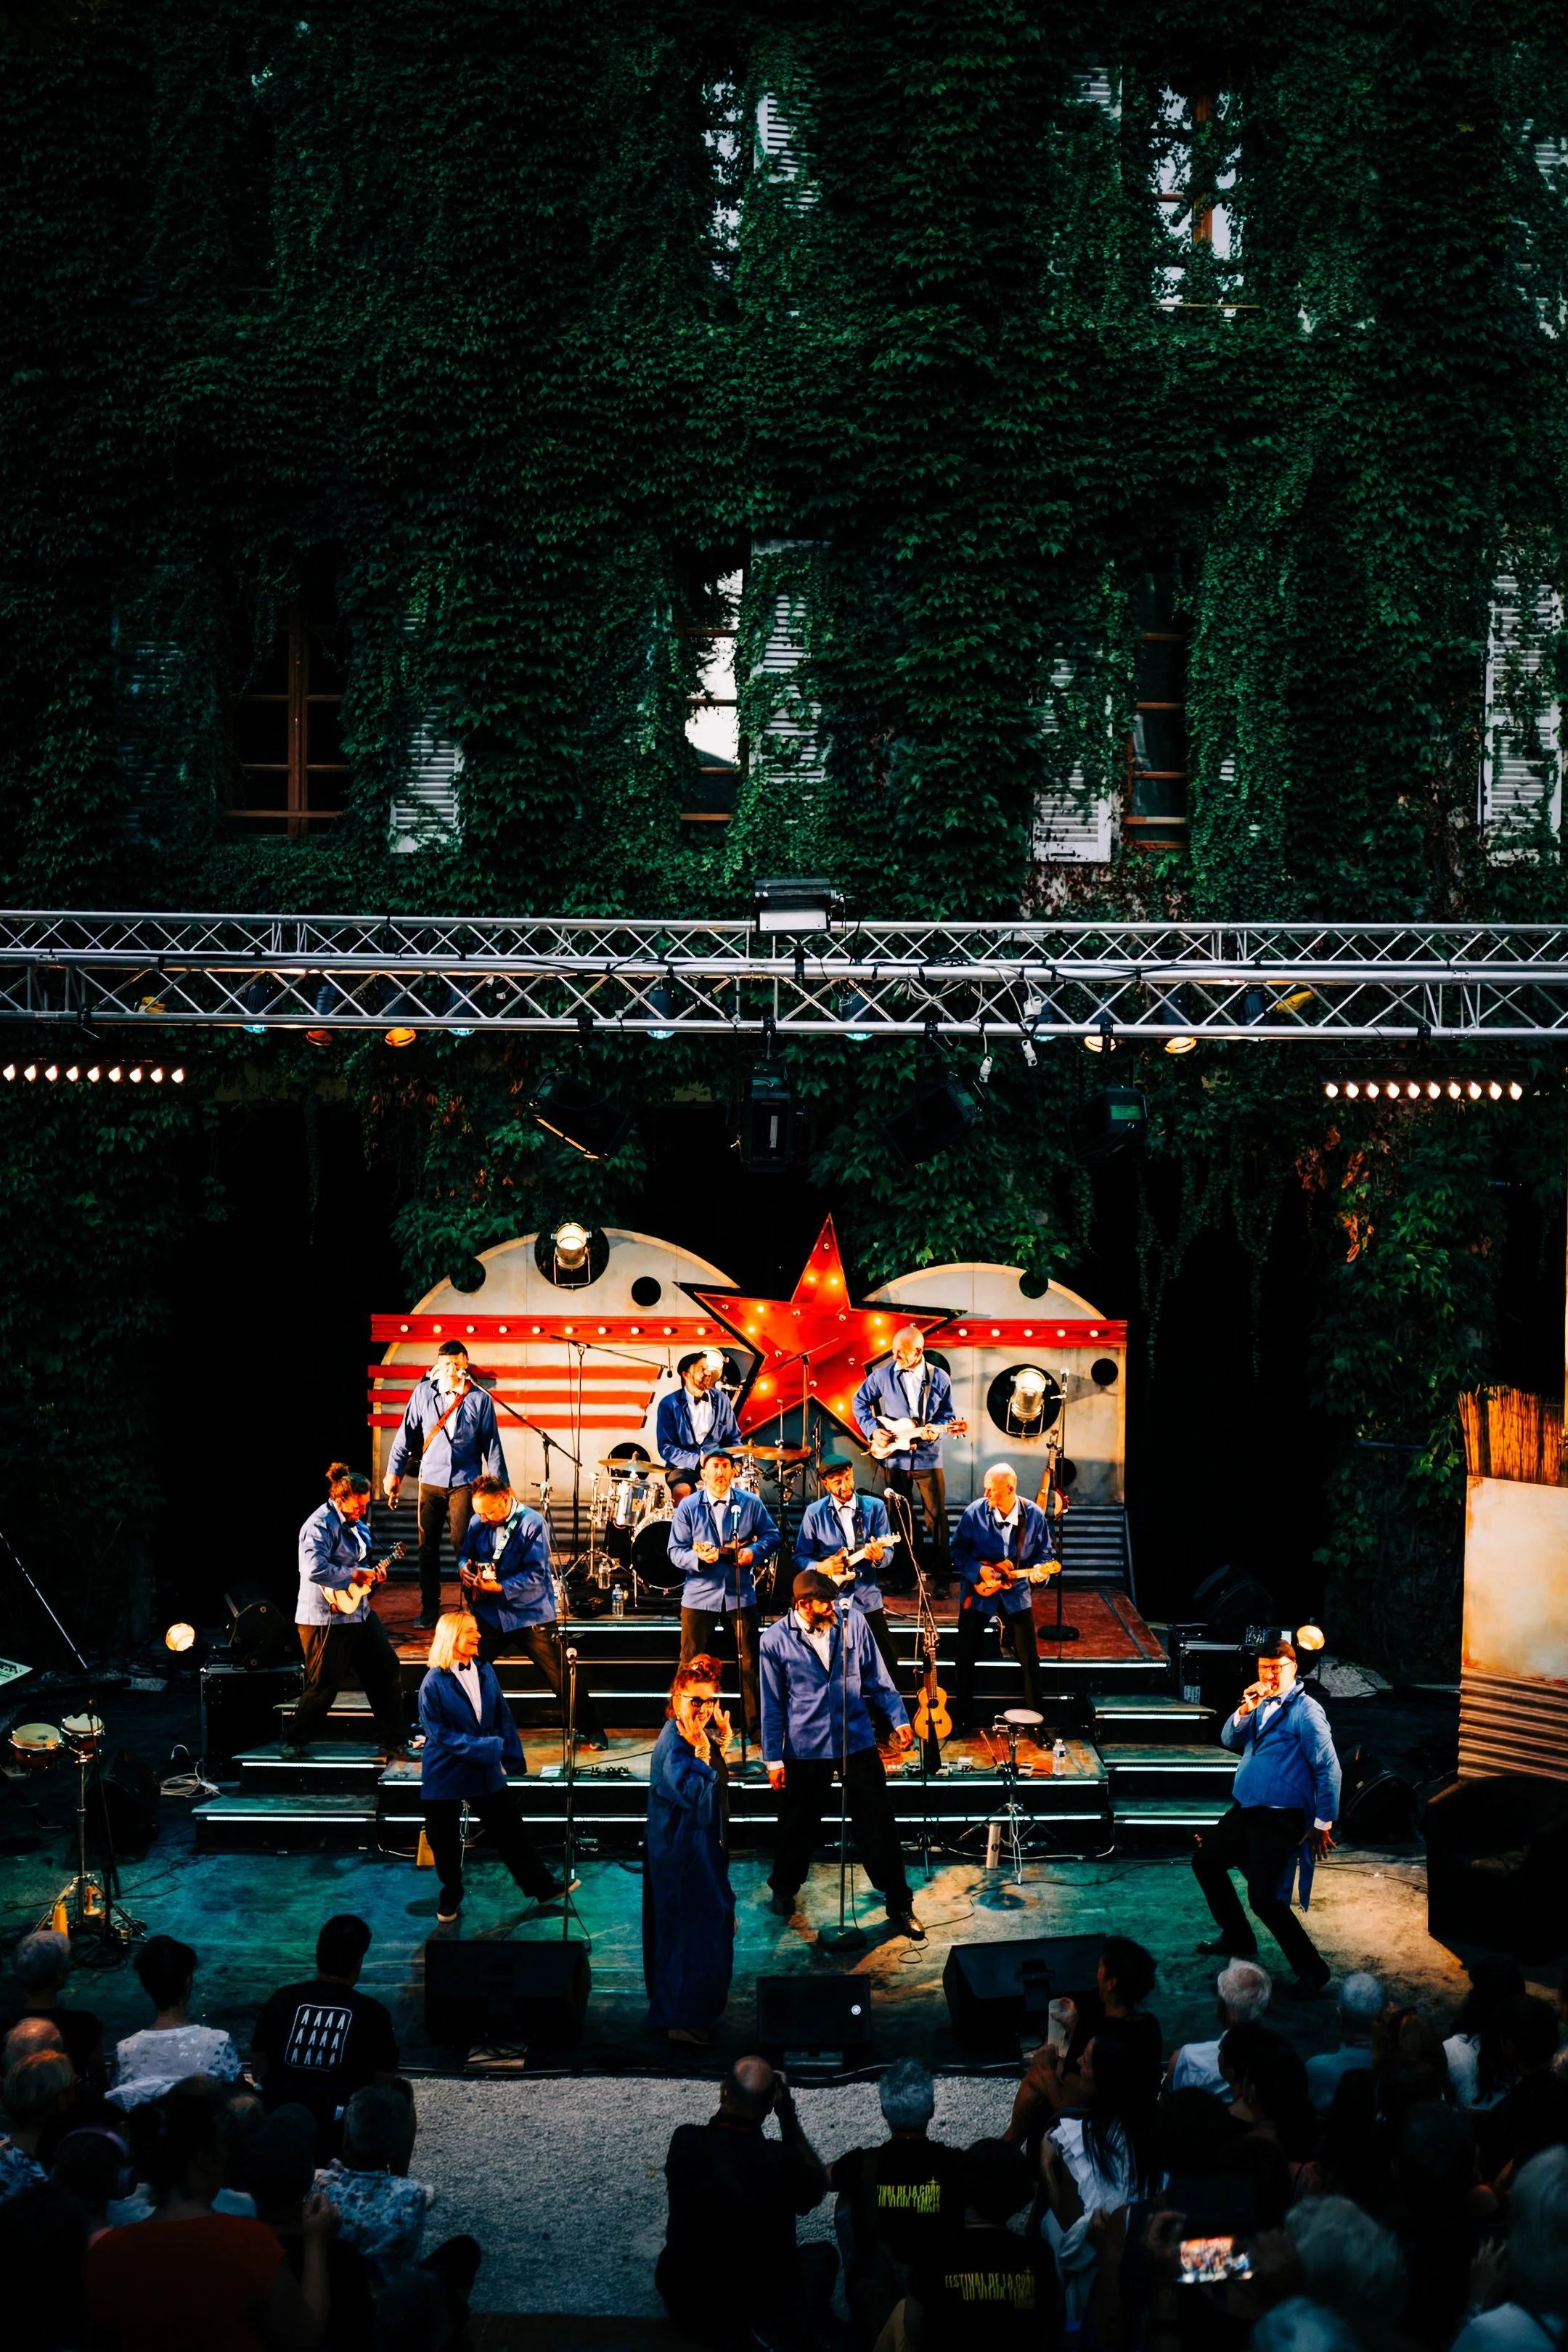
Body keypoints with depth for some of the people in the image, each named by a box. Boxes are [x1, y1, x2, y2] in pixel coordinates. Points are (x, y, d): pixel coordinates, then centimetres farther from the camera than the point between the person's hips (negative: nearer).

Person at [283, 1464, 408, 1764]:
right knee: (323, 1686, -3)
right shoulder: (320, 1525, -19)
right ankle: (292, 1742, 16)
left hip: (359, 1613, 9)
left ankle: (392, 1743, 18)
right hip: (327, 1618, -9)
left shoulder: (355, 1523, 11)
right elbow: (315, 1570, -32)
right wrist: (355, 1576, -23)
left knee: (388, 1670, 8)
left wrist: (373, 1572, 8)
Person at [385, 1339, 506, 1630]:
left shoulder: (479, 1399, 0)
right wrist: (394, 1471, 4)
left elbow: (491, 1443, 3)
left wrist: (499, 1484, 1)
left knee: (463, 1544, -8)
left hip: (465, 1481, -2)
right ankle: (429, 1608, 16)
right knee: (427, 1545, 5)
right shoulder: (423, 1393, 3)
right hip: (430, 1480, 2)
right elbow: (407, 1434, 8)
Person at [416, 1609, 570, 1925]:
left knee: (512, 1831, 8)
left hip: (486, 1772, 4)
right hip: (447, 1774, -4)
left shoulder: (485, 1672, 0)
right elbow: (439, 1733, -17)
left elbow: (503, 1717, 6)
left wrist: (512, 1754, 2)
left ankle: (542, 1886, 19)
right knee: (446, 1841, 10)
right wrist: (483, 1747, -21)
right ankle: (450, 1898, 29)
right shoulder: (434, 1683, -15)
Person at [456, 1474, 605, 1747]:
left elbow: (536, 1575, -22)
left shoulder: (532, 1524, -17)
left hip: (532, 1614, -4)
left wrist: (498, 1586, -29)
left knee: (564, 1677, 2)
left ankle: (590, 1732, 16)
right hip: (490, 1614, 4)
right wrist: (465, 1568, -9)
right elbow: (467, 1554, 14)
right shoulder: (478, 1522, 0)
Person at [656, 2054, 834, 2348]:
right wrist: (790, 2120, -1)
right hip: (756, 2312, -4)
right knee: (823, 2256, 23)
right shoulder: (781, 2160, -23)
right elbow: (818, 2188, 1)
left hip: (683, 2309, 4)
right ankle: (773, 2329, 7)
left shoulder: (684, 2141, -15)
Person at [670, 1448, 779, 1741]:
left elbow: (771, 1536, 8)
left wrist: (754, 1551, -11)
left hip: (741, 1595, 1)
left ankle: (756, 1725, 16)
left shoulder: (750, 1504, 2)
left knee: (750, 1663, 5)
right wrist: (698, 1557, -22)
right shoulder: (688, 1507, -1)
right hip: (699, 1596, -1)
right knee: (692, 1666, 3)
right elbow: (676, 1550, -3)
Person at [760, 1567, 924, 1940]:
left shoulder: (853, 1621, -7)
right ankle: (784, 1888, 40)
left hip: (858, 1739, 1)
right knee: (799, 1825, 15)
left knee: (879, 1825, 5)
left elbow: (876, 1676, 5)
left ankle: (899, 1905, 17)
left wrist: (899, 1718, 2)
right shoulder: (776, 1640, -10)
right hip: (805, 1748, -1)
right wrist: (773, 1758, -1)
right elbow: (772, 1703, -3)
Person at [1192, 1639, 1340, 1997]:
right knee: (1205, 1862, 19)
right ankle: (1237, 1938, 34)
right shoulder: (1261, 1705, 13)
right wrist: (1245, 1709, -9)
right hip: (1245, 1810, 9)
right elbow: (1230, 1740, 9)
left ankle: (1311, 1968, -5)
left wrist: (1324, 1823, -14)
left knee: (1263, 1897, -18)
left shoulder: (1305, 1711, -12)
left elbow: (1329, 1769, -14)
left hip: (1280, 1816, -9)